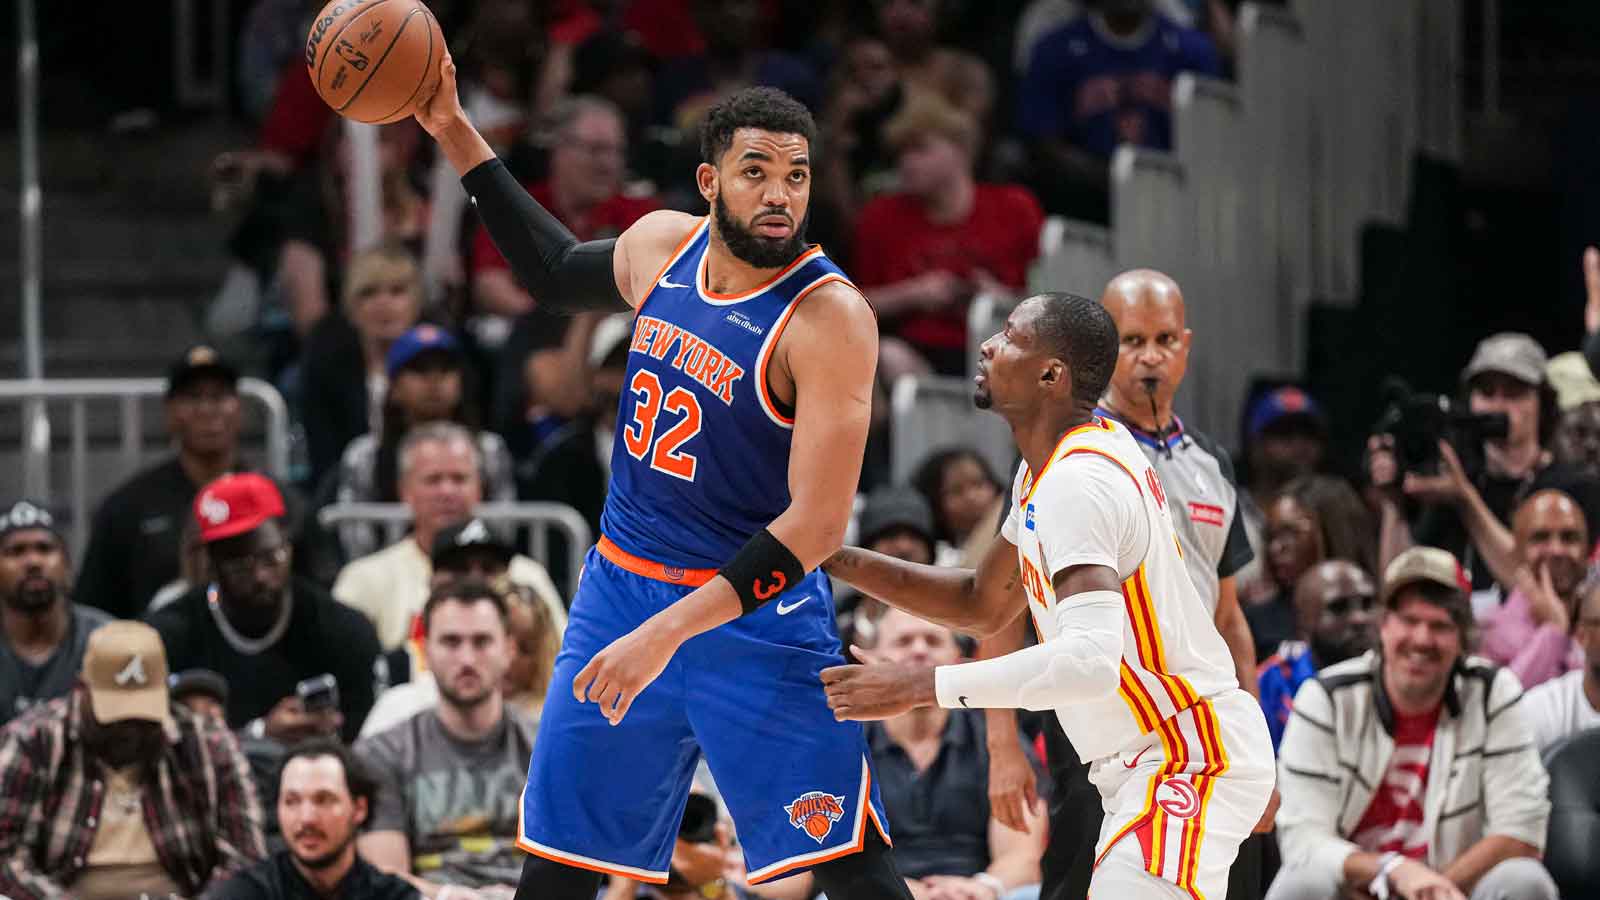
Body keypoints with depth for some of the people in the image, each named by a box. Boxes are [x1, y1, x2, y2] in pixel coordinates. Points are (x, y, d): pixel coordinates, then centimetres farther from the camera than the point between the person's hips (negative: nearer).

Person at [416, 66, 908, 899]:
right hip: (622, 582, 6)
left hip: (755, 610, -6)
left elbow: (817, 525, -23)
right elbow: (557, 271, 26)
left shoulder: (829, 318, -19)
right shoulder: (661, 246, 1)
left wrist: (670, 631, -28)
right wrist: (454, 135, 20)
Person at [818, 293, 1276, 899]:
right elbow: (984, 606, 22)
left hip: (1187, 760, -11)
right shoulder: (1048, 466, 10)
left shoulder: (1076, 482, -23)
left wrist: (920, 687, -34)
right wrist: (840, 561, 9)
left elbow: (1090, 661, -36)